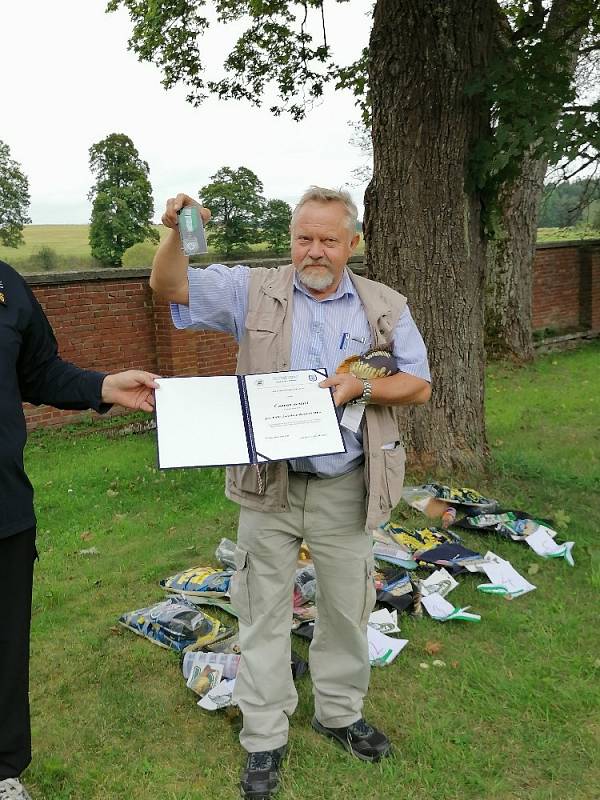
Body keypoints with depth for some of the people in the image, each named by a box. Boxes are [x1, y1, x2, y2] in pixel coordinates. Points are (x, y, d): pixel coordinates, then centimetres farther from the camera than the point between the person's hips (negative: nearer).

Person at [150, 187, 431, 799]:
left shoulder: (385, 308, 4)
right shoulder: (254, 292, 1)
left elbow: (419, 385, 4)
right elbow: (171, 288, -3)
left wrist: (360, 387, -13)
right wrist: (176, 235, -23)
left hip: (345, 490, 1)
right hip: (269, 485, -1)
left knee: (346, 609, 15)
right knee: (264, 612, 8)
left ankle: (339, 713, 40)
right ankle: (264, 739, 26)